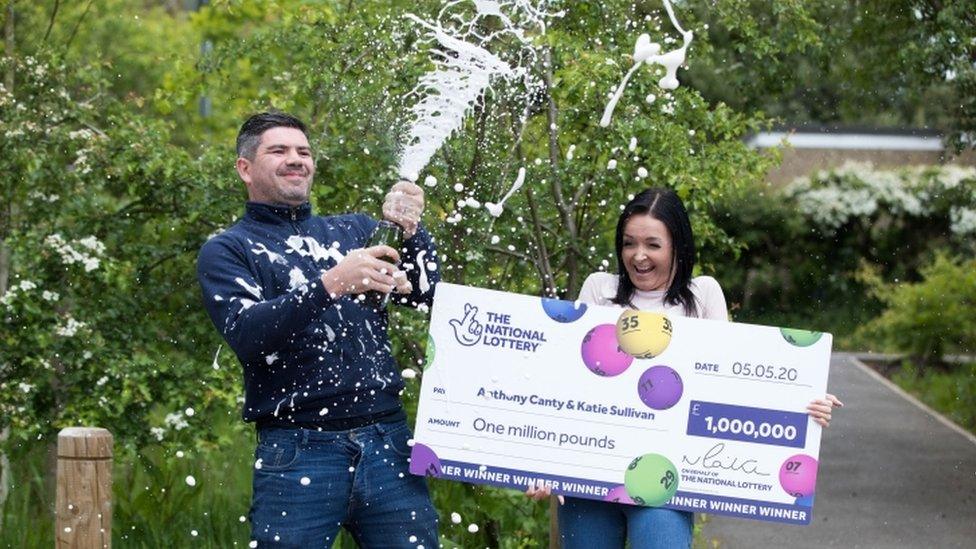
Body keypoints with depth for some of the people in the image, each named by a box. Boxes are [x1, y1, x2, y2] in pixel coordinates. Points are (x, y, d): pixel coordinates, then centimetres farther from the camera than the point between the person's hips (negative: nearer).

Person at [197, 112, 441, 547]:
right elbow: (245, 334, -13)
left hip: (387, 441, 3)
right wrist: (330, 285, -24)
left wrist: (411, 232, -12)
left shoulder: (353, 230, 16)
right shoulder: (227, 251, 5)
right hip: (298, 452, -3)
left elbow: (427, 293, 6)